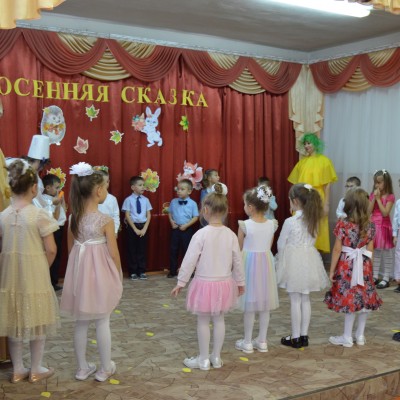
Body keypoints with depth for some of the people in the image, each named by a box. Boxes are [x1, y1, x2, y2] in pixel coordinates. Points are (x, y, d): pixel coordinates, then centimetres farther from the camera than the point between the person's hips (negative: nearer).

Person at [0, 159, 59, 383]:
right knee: (36, 319, 10)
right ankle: (36, 370, 20)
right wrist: (43, 268, 5)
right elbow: (51, 250, -12)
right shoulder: (39, 214, -13)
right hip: (34, 273, -4)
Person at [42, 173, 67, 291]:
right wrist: (58, 204, -24)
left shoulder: (54, 198, 9)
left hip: (59, 229, 10)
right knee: (54, 256, -1)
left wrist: (62, 200, 11)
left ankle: (54, 281, 25)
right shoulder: (46, 201, -19)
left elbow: (63, 213, 16)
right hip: (54, 231, -9)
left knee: (57, 256, 16)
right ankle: (51, 283, 9)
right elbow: (54, 218, -23)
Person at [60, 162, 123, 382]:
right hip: (100, 272, -5)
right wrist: (119, 274, 4)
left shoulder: (74, 218, -1)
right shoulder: (105, 220, -16)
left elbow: (70, 248, 7)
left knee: (81, 322, 14)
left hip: (79, 272, 5)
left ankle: (82, 368, 23)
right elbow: (113, 253, -11)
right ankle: (105, 369, 18)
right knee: (102, 323, 8)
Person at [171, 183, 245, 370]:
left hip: (205, 283, -4)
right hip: (224, 283, 4)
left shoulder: (201, 234, -16)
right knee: (219, 319, 16)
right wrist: (240, 282, 16)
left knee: (203, 321, 8)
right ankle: (216, 357, 25)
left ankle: (203, 359, 17)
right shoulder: (231, 235, -4)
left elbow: (190, 260, -13)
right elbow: (237, 261, 3)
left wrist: (181, 282, -4)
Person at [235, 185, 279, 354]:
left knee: (250, 306, 5)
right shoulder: (272, 224, -3)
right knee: (264, 305, 12)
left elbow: (240, 248, -5)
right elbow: (269, 246, 6)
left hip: (249, 263, -4)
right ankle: (262, 341, 21)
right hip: (266, 262, 4)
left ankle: (247, 342, 14)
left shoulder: (245, 225, -15)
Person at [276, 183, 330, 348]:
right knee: (305, 299, 13)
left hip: (293, 261, -5)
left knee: (295, 300, 2)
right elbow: (312, 241, 9)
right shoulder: (313, 220, 0)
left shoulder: (290, 222, -17)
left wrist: (281, 259, 10)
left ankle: (295, 338, 10)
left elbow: (281, 244, -7)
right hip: (309, 260, 6)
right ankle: (304, 335, 20)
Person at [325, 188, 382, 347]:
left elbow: (337, 250, -11)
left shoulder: (343, 224, -14)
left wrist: (332, 270, -3)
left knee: (349, 299, 3)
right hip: (363, 265, 4)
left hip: (347, 266, -4)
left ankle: (347, 338, 12)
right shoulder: (369, 225, -2)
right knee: (364, 299, 12)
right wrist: (367, 266, 16)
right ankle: (360, 335, 23)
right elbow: (370, 250, 4)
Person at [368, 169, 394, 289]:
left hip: (384, 227, -5)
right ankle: (375, 276, 21)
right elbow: (369, 211, -3)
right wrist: (374, 198, -11)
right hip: (374, 226, 5)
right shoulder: (372, 195, 5)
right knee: (375, 252, 12)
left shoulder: (390, 197, -10)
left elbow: (385, 213, -19)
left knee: (387, 254, 2)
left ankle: (386, 279, 8)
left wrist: (378, 198, -17)